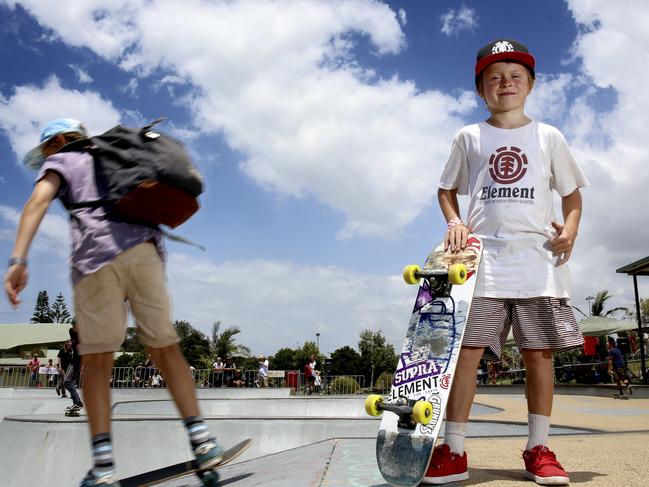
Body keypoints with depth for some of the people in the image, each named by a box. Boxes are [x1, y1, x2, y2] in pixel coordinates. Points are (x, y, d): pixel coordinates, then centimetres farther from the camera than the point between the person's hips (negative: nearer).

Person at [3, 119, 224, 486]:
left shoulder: (61, 161, 20)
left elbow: (39, 201, -1)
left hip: (95, 255, -3)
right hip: (144, 249, 4)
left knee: (97, 362, 2)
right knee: (165, 348, 7)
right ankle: (202, 440, -1)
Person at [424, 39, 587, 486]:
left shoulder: (548, 137, 13)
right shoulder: (469, 138, 12)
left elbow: (572, 193, 16)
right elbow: (447, 190, 18)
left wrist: (570, 229, -3)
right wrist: (455, 222, -1)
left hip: (537, 257, 1)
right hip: (483, 257, -1)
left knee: (539, 351, 1)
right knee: (467, 348, -8)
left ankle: (539, 450, 13)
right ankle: (454, 451, -2)